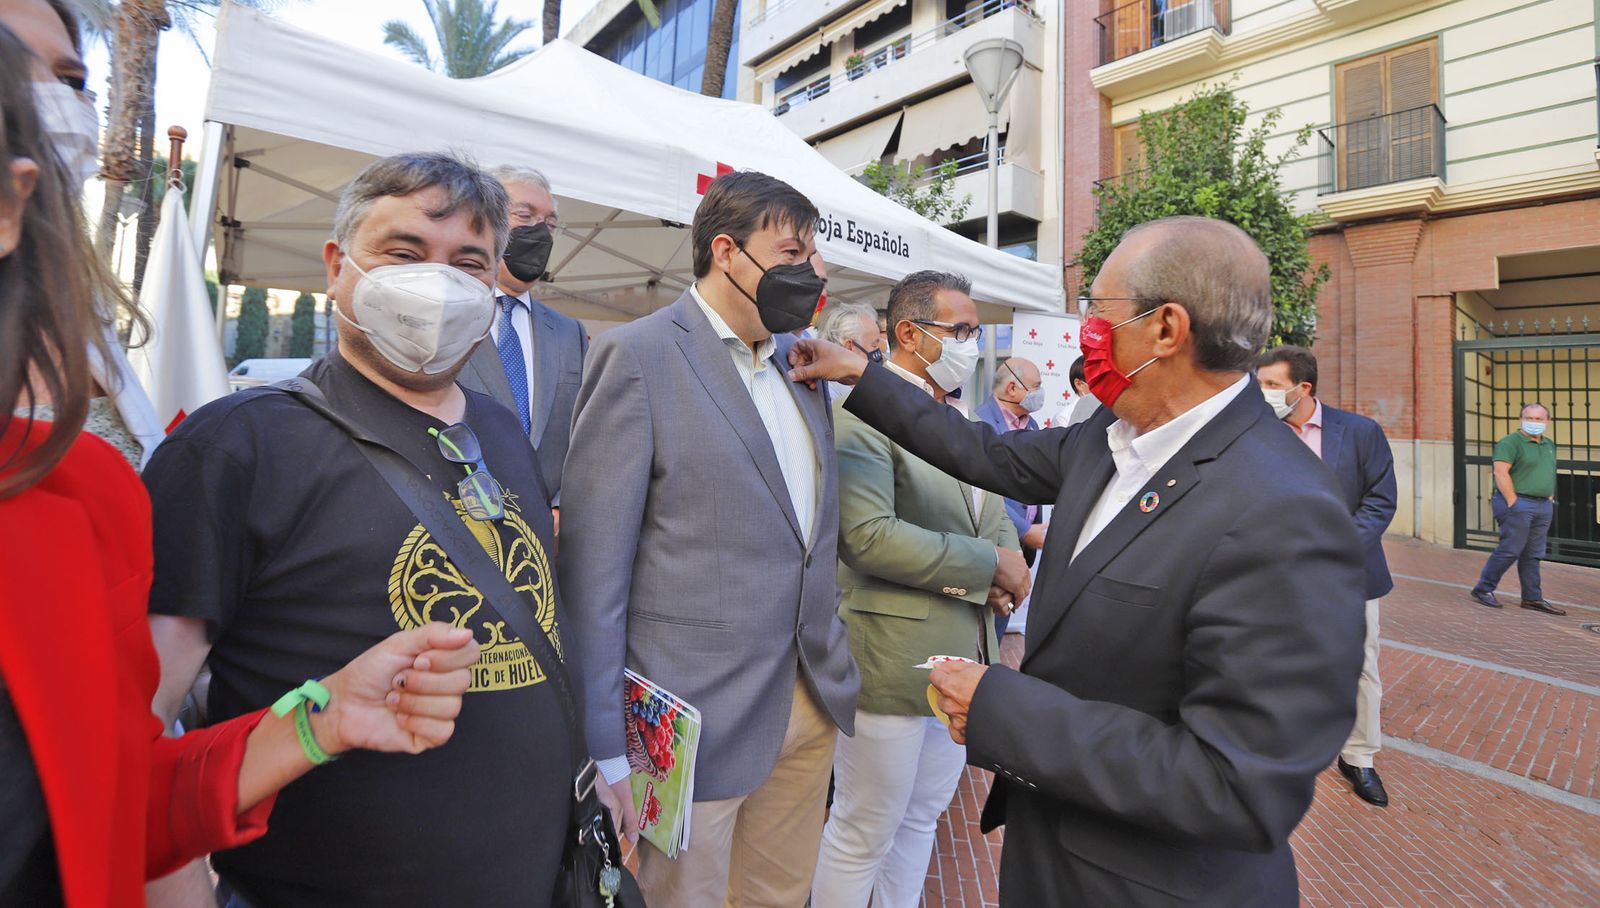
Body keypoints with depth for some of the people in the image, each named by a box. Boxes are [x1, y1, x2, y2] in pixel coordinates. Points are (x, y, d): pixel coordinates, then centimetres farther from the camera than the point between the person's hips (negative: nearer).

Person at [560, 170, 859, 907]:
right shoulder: (638, 354, -11)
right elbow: (593, 561, -13)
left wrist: (832, 667, 13)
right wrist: (605, 748, -12)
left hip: (812, 704, 7)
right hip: (697, 716, -6)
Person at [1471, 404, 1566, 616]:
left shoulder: (1549, 445, 17)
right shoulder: (1510, 442, -10)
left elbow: (1550, 474, 26)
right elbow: (1501, 473, -17)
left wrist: (1551, 497, 14)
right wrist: (1512, 502, -17)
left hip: (1543, 507, 8)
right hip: (1518, 504, -8)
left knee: (1533, 555, 10)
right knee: (1510, 550, -8)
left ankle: (1533, 598, 15)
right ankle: (1483, 589, 2)